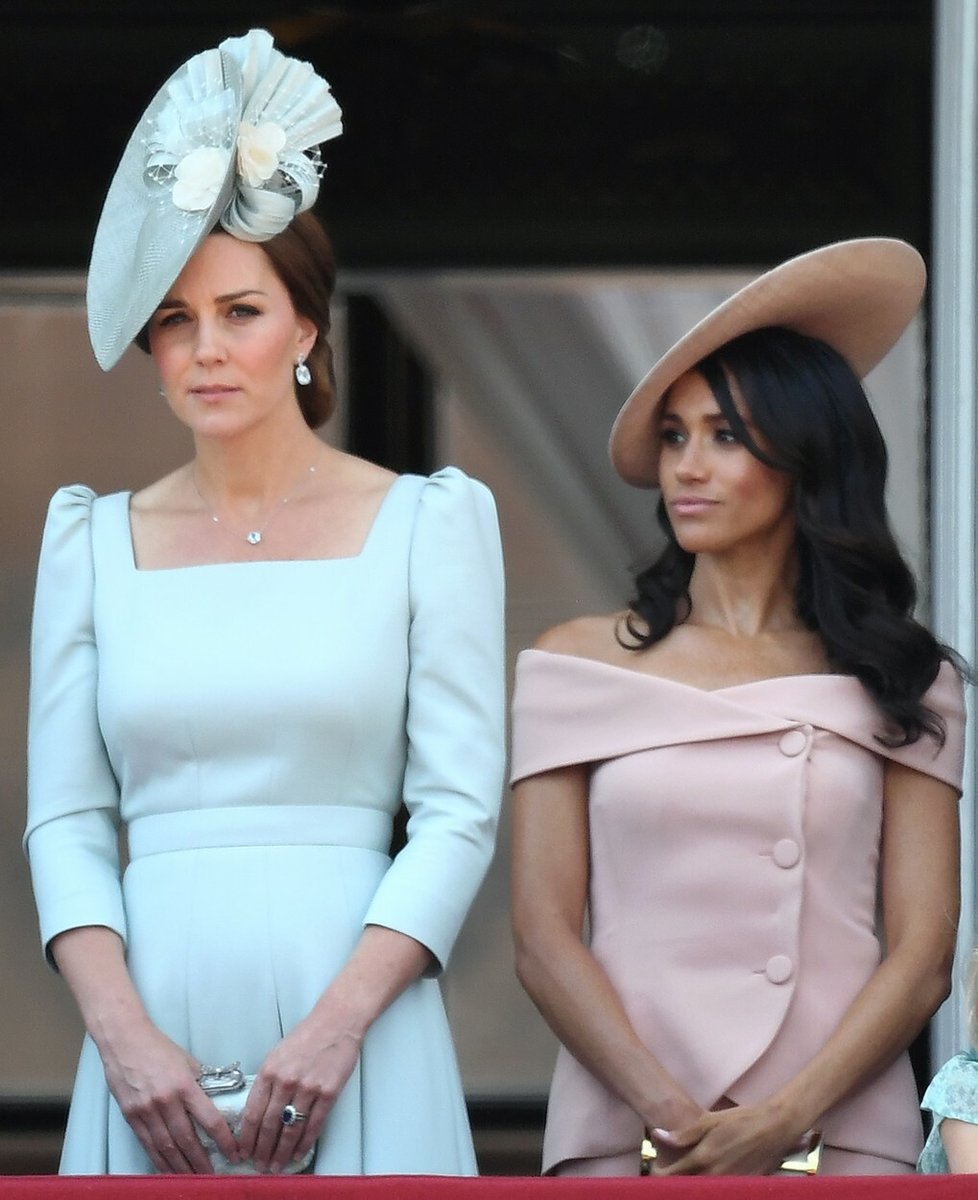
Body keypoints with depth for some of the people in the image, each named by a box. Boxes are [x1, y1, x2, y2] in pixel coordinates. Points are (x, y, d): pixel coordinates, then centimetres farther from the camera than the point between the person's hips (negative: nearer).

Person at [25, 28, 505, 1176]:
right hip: (155, 1025, 2)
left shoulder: (429, 522, 5)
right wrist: (121, 1033, -8)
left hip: (354, 1044, -2)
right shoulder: (94, 540, 12)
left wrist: (337, 1023, -13)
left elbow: (459, 809, -1)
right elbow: (67, 820, 7)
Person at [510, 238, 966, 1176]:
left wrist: (785, 1123, -13)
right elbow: (543, 939, 1)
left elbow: (924, 955, 1)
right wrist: (671, 1119, -13)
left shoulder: (902, 680, 7)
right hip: (625, 1138, 0)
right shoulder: (580, 664, 7)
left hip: (841, 1134, 0)